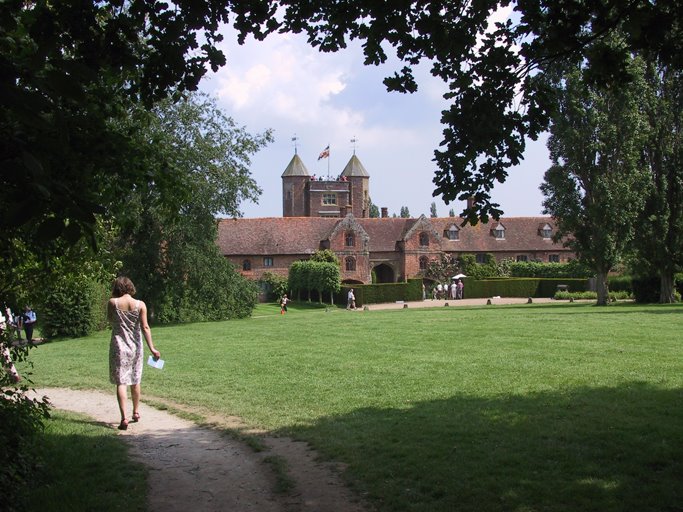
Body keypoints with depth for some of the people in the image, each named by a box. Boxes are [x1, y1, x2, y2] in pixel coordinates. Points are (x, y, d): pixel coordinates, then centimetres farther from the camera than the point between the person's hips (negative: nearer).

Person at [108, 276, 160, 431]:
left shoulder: (113, 303, -7)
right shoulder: (140, 305, -5)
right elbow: (145, 328, -7)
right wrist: (152, 348, -5)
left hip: (119, 346, -2)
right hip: (135, 347, 2)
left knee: (121, 382, -3)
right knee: (135, 381, 18)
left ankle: (124, 418, -15)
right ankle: (136, 413, 34)